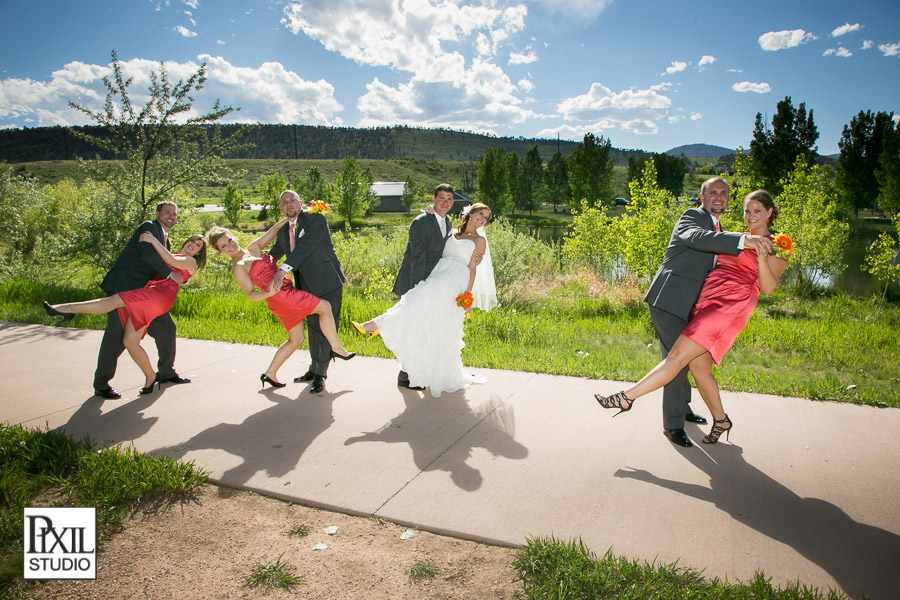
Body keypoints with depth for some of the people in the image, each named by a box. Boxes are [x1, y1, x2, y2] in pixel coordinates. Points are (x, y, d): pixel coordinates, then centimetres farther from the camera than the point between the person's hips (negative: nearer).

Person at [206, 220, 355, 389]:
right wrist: (269, 293, -29)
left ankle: (270, 374, 21)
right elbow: (251, 294, -11)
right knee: (324, 306, -9)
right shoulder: (238, 267, -4)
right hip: (280, 296, -9)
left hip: (286, 295, 9)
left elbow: (274, 229, 20)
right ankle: (336, 348, 1)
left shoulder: (253, 248, 16)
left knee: (296, 339, 14)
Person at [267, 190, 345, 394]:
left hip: (327, 283, -7)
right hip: (307, 286, 7)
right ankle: (314, 369, 29)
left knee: (325, 328, -5)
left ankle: (320, 374, 3)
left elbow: (305, 246, -25)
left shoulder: (316, 220, -11)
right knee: (313, 327, 16)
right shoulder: (283, 232, 11)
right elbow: (272, 255, 27)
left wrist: (283, 270, -34)